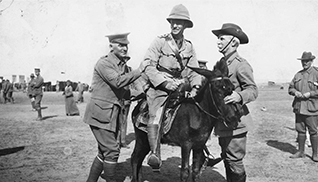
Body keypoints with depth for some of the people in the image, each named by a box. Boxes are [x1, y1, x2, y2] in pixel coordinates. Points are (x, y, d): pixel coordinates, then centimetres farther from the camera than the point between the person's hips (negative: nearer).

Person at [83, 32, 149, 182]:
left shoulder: (123, 64, 14)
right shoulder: (103, 63, -12)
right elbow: (118, 81, -28)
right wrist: (139, 70, -23)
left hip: (113, 114, 9)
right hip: (100, 114, -8)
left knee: (105, 151, 15)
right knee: (112, 150, -7)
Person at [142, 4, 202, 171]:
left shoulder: (189, 46, 11)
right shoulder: (160, 41, -4)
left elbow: (194, 70, 14)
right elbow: (149, 66, -10)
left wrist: (195, 88, -4)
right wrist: (165, 83, -18)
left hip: (179, 86, 6)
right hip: (158, 87, -5)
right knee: (155, 115, -24)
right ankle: (154, 154, -28)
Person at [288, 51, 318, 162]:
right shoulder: (298, 75, 13)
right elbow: (290, 88, 16)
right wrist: (295, 92, -4)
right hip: (299, 107, 5)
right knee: (300, 130, 10)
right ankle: (301, 152, 21)